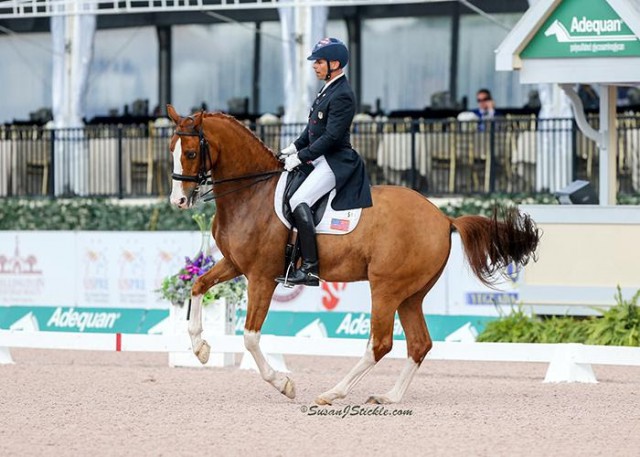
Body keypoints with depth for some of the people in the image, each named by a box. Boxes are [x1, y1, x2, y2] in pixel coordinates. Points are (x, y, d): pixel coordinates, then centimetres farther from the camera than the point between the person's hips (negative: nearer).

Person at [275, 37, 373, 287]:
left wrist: (301, 156, -18)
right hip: (322, 160, 11)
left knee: (298, 202, -24)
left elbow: (331, 137, -22)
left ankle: (310, 269, -26)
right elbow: (314, 126, 22)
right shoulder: (328, 89, 14)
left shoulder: (342, 96, -18)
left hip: (335, 162, -11)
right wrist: (295, 147, 10)